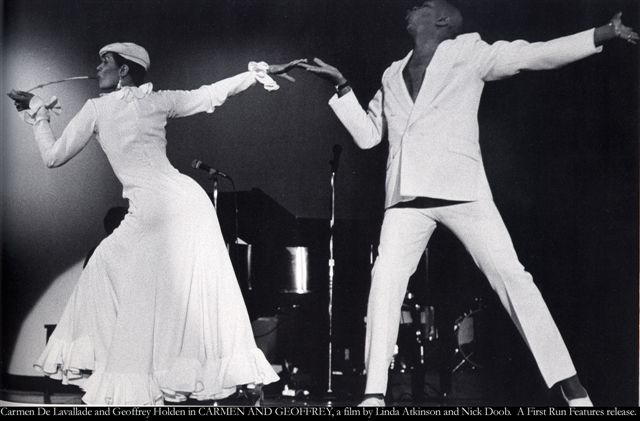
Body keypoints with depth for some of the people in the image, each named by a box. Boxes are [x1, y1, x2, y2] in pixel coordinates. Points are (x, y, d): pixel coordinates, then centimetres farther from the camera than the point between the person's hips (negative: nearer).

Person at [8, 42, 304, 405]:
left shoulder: (97, 109, 3)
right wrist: (262, 73, 23)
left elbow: (54, 157, 8)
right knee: (202, 291, 10)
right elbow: (213, 94, 15)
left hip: (153, 211, -5)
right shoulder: (157, 101, 12)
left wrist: (38, 114, 21)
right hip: (191, 201, 5)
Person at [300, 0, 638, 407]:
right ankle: (375, 395, -7)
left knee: (511, 275, -10)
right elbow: (368, 134, 22)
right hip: (407, 195, 4)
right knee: (385, 281, -10)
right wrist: (342, 86, 13)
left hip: (460, 187, -4)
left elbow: (536, 54, -1)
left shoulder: (467, 52, 8)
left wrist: (603, 33, -11)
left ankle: (572, 388, -7)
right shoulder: (393, 76, 21)